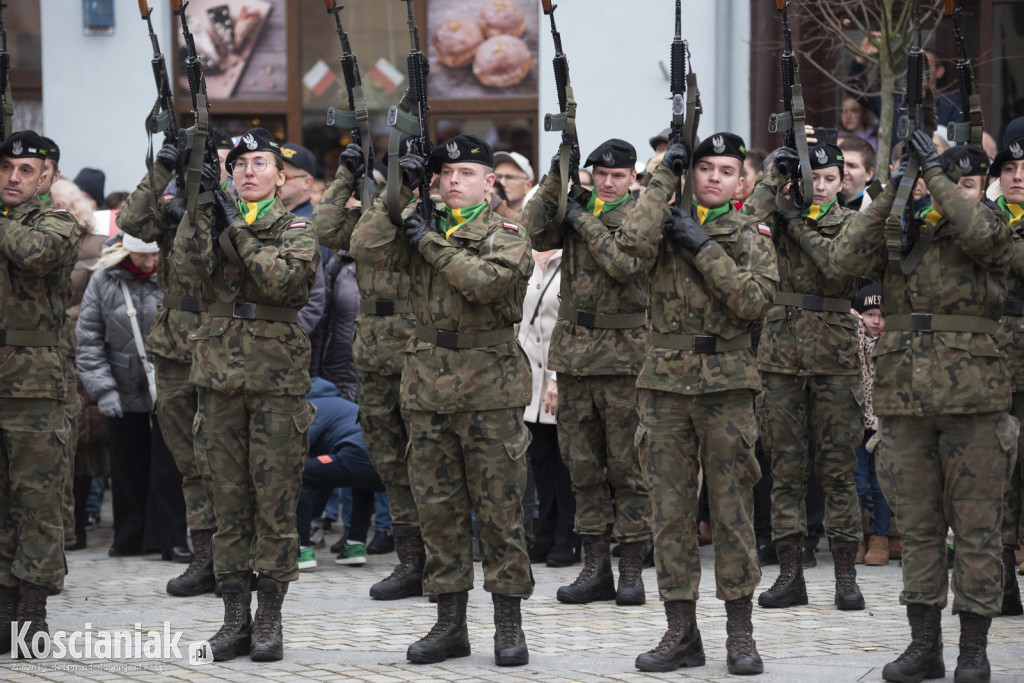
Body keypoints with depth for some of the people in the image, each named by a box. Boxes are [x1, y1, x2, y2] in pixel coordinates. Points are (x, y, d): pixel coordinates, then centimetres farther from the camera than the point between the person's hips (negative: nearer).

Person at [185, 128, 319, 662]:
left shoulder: (296, 231, 5)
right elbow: (190, 254, -9)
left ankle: (269, 620, 4)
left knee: (275, 497, -2)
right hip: (220, 372, 3)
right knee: (227, 497, 4)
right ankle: (234, 619, 9)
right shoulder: (214, 222, 12)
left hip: (276, 376, -3)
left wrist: (237, 228, -12)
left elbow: (282, 278, -14)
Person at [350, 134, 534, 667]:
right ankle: (450, 623, 14)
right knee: (438, 508, 7)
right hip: (428, 383, 4)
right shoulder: (421, 228, 11)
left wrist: (433, 243, -12)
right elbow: (367, 249, -4)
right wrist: (398, 192, -7)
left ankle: (509, 625, 4)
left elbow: (487, 280, -20)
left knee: (499, 508, -2)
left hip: (490, 387, -4)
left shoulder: (507, 236, 0)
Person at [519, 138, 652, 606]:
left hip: (623, 352, -5)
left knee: (627, 463, -2)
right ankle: (596, 566, 13)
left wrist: (585, 220, -11)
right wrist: (554, 182, -9)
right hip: (574, 351, 5)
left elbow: (625, 264, -17)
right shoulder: (575, 209, 11)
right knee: (582, 463, 7)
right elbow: (534, 234, -4)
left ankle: (631, 568, 4)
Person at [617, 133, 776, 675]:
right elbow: (634, 240, -17)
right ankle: (681, 633, 9)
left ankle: (740, 634, 5)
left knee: (731, 508, 0)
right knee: (671, 508, 3)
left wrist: (703, 248, -12)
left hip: (726, 382, -1)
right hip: (666, 381, 1)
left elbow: (754, 300, -10)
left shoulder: (752, 235, 6)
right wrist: (665, 176, -8)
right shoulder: (669, 222, 7)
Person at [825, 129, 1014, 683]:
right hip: (905, 405, 4)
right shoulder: (892, 243, 12)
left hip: (974, 404, -4)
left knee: (975, 530, 1)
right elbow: (846, 256, -5)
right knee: (917, 529, 8)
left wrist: (934, 174, -13)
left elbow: (984, 231, -22)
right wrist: (889, 192, -6)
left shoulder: (980, 245, 2)